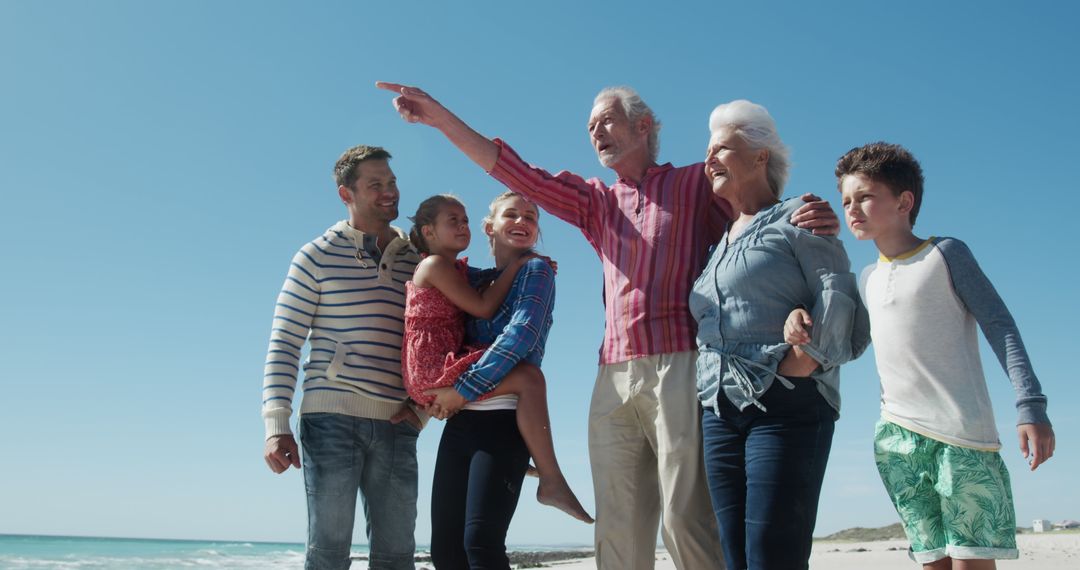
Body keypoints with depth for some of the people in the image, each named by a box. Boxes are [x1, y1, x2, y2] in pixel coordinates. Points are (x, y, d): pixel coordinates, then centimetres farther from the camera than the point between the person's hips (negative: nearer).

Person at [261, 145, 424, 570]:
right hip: (331, 418, -3)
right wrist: (276, 424, -10)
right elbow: (284, 343, -1)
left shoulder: (417, 261, 13)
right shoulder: (317, 256, 3)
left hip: (397, 426, 4)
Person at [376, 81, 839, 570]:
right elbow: (520, 175, 17)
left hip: (679, 367, -5)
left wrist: (812, 219, -16)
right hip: (614, 379, 5)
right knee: (618, 531, 4)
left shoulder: (696, 184, 10)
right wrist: (442, 118, 12)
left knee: (686, 520, -10)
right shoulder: (597, 201, 23)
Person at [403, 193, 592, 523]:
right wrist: (515, 265, -3)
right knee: (528, 377, -25)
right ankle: (552, 481, -25)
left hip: (430, 374, 11)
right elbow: (484, 308, -12)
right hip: (432, 371, -11)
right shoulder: (435, 264, -7)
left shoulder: (458, 268, 22)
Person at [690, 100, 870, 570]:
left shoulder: (793, 218, 4)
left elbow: (838, 293, -10)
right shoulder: (718, 240, 26)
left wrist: (805, 357, -18)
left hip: (787, 405, -7)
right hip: (719, 412, 7)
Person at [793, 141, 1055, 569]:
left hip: (962, 432, -5)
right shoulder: (868, 278, 17)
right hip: (896, 437, 5)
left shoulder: (946, 254, 1)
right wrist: (803, 325, -3)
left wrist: (1030, 405, -11)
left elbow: (999, 325, -2)